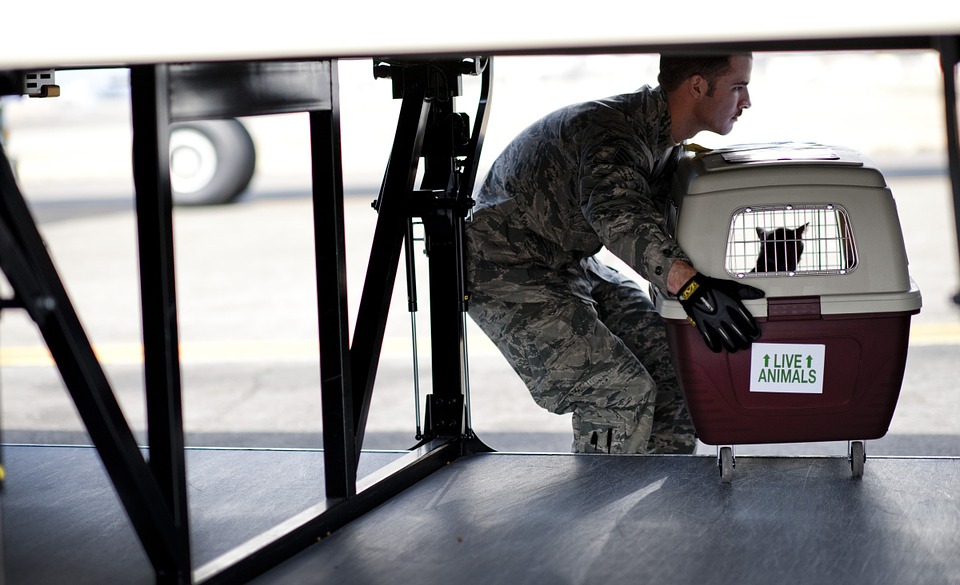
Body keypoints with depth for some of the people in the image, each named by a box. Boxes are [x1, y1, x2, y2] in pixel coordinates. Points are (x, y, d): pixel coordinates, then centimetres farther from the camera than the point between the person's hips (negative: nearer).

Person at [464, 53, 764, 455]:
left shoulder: (669, 146, 3)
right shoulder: (614, 130, -29)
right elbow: (616, 213, -47)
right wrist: (690, 286, -61)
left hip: (574, 264, 10)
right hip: (508, 273, -10)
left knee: (673, 363, 3)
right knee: (621, 392, -19)